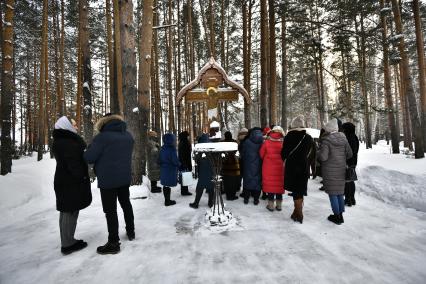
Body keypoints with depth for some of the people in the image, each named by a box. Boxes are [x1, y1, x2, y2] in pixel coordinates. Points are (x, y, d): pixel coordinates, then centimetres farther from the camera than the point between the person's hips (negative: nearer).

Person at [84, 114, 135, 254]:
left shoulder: (102, 137, -16)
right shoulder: (128, 136, 5)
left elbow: (89, 158, -12)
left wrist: (92, 148, 7)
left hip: (108, 179, -6)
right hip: (125, 178, 7)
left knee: (110, 210, 2)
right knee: (126, 203, 20)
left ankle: (113, 243, 10)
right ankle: (131, 232, 33)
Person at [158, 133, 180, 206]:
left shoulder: (162, 149, 5)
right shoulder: (172, 149, -18)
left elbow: (159, 160, 10)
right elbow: (175, 160, -19)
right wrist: (179, 164, 0)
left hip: (163, 170, 7)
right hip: (171, 170, -7)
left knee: (165, 185, 15)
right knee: (168, 185, 1)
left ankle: (166, 200, 27)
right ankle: (168, 201, 10)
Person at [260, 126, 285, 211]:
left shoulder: (266, 143, -11)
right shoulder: (283, 143, -10)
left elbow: (261, 155, 0)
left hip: (268, 168, -1)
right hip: (280, 168, 1)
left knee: (270, 184, 7)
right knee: (279, 185, 11)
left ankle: (271, 205, 12)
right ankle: (279, 205, 20)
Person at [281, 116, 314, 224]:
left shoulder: (289, 137, -10)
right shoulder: (309, 138, 2)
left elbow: (284, 153, -6)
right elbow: (311, 154, 8)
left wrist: (285, 161, 12)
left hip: (292, 167, -4)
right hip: (304, 168, 4)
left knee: (296, 192, 3)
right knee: (301, 190, 15)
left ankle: (299, 215, 5)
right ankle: (297, 212, 26)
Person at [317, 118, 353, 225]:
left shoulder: (326, 140, -17)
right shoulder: (343, 139, 2)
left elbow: (323, 157, -21)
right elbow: (349, 154, 7)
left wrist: (318, 153, -1)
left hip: (330, 170, -6)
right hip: (341, 169, 6)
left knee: (332, 193, 5)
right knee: (340, 192, 16)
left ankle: (337, 216, 12)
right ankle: (340, 215, 26)